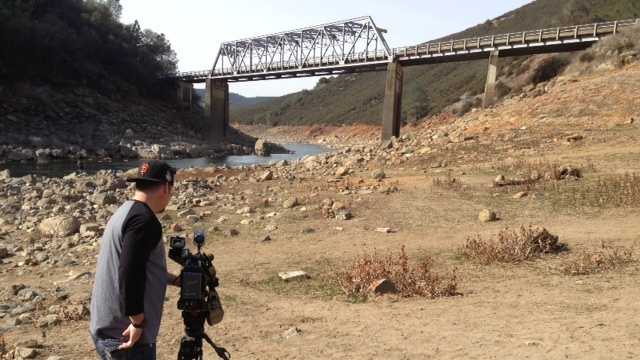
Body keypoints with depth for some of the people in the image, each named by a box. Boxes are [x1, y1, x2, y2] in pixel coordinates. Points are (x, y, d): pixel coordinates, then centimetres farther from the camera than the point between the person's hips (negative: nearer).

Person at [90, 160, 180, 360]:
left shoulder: (124, 212, 11)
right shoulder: (144, 220, -20)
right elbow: (130, 274, -28)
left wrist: (176, 280, 26)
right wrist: (138, 322, -20)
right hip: (126, 336, -10)